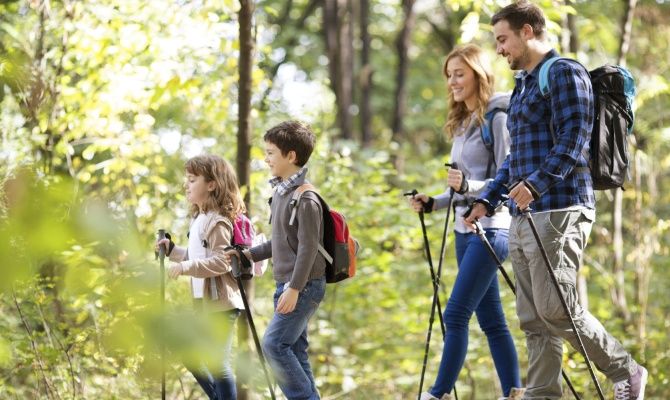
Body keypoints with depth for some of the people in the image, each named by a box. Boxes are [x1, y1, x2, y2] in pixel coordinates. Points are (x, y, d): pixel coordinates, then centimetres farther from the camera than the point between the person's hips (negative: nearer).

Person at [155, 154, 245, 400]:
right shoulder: (199, 218, 15)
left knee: (218, 362, -6)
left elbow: (221, 262, -25)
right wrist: (172, 251, 12)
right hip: (204, 302, 11)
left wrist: (185, 267, -29)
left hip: (221, 302, -11)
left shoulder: (217, 221, -16)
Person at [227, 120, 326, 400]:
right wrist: (249, 254, 15)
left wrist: (294, 289, -23)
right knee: (294, 350, 9)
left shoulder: (305, 198, -16)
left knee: (274, 343, -15)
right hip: (287, 284, 9)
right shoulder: (279, 192, 13)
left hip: (304, 285, -9)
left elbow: (308, 247, -20)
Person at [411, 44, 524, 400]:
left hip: (490, 229, -9)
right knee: (490, 319, 7)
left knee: (456, 313, -12)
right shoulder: (462, 123, 17)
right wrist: (432, 203, 7)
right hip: (465, 230, 9)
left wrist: (468, 186, -28)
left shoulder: (497, 118, -9)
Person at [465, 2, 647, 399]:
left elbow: (574, 139, -17)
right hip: (523, 217, 9)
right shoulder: (524, 84, 23)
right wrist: (487, 200, 21)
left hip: (557, 212, -9)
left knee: (557, 310, -11)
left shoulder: (565, 73, -5)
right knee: (535, 319, 4)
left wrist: (537, 183, -28)